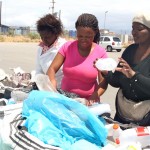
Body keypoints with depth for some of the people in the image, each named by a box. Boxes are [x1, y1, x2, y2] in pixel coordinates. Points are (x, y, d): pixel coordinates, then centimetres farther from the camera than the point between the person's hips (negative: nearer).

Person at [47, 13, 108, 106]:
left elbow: (103, 82, -6)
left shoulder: (101, 53, -5)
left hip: (88, 102, -2)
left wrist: (95, 96, -25)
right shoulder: (67, 47, -2)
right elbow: (52, 69, -4)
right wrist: (53, 89, -22)